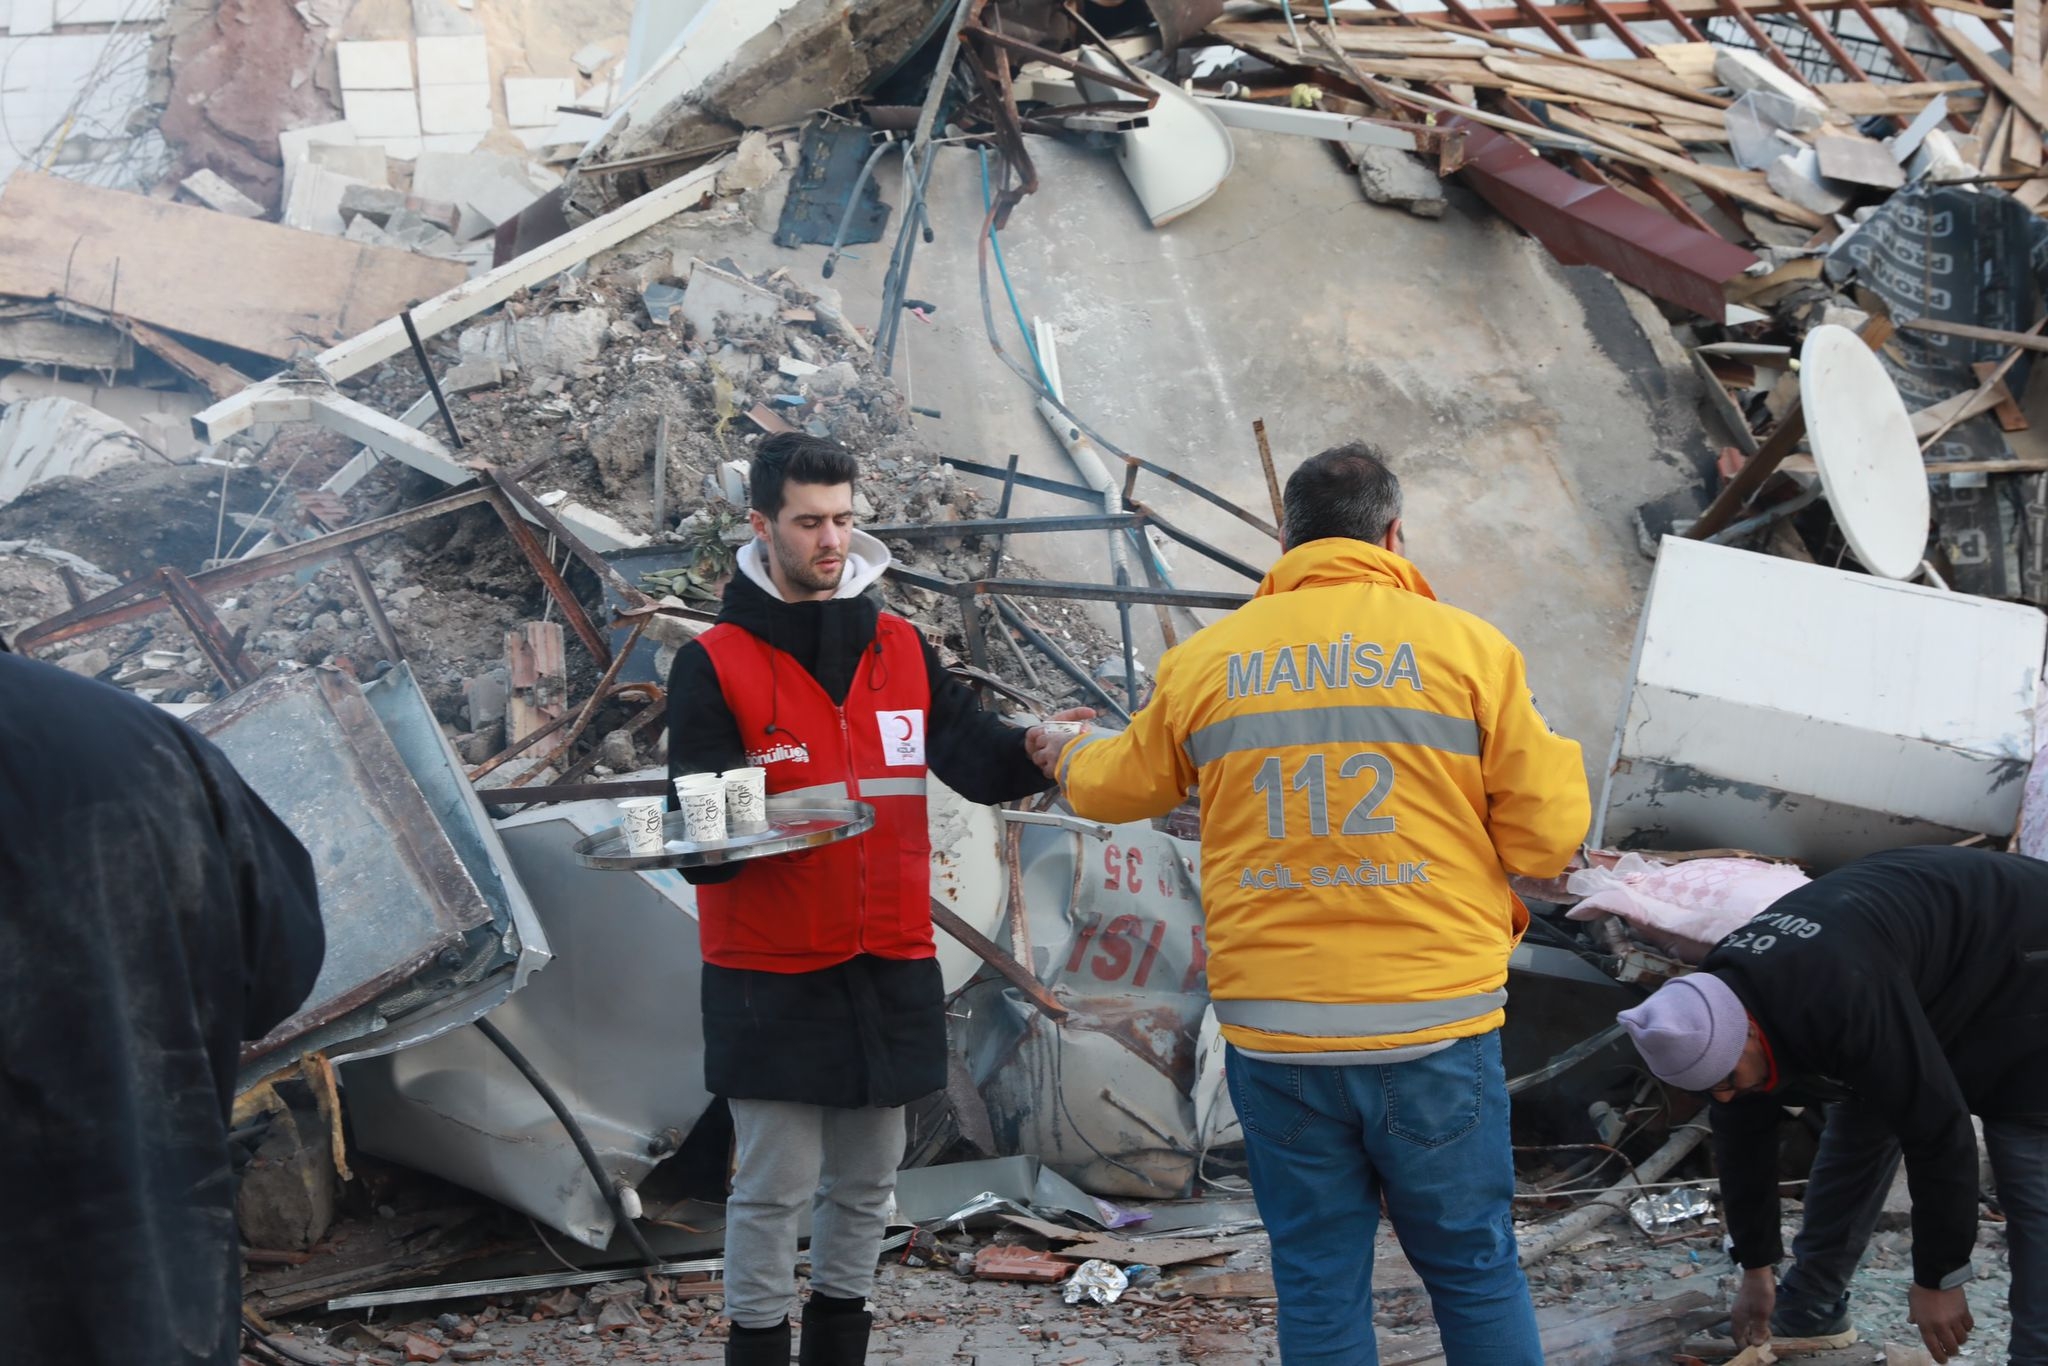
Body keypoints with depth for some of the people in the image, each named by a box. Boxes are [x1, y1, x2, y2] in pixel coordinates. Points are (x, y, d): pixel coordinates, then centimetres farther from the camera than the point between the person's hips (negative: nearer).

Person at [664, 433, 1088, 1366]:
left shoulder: (901, 650, 10)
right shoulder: (714, 666, -4)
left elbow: (976, 761, -2)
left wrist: (1036, 750, -23)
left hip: (890, 969, 5)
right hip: (770, 974, -4)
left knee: (865, 1181, 13)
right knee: (774, 1186, -3)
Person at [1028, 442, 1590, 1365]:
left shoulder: (1208, 660, 4)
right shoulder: (1467, 647, -4)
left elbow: (1122, 786, 21)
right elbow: (1549, 833, -3)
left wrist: (1072, 760, 44)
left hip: (1275, 1037, 2)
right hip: (1435, 1025, -2)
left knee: (1319, 1287, 11)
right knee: (1475, 1271, 11)